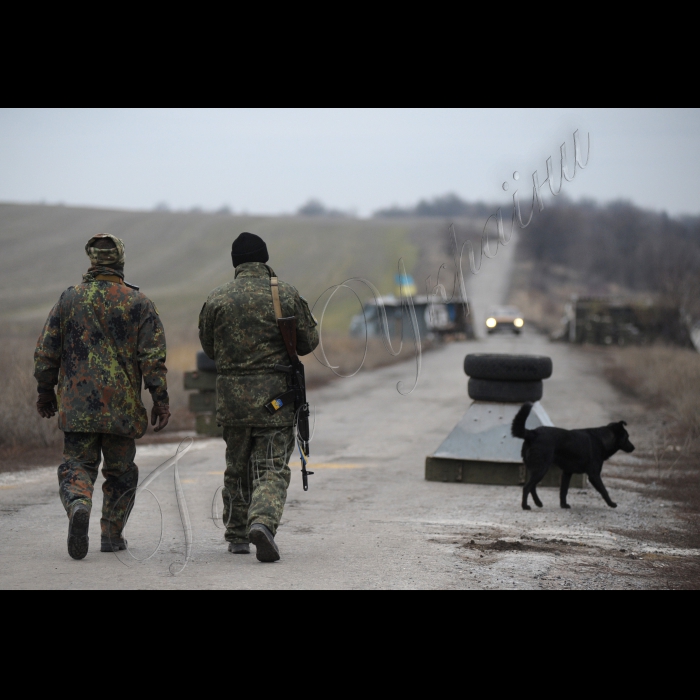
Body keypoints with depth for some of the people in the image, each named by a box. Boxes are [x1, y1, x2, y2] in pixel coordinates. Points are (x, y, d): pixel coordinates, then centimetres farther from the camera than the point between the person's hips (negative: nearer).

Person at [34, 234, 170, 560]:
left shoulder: (69, 299, 3)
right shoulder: (139, 303, 0)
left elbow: (46, 352, 6)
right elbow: (153, 357, -6)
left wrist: (45, 393, 17)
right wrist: (160, 399, -1)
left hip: (77, 403, 0)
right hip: (122, 405, 0)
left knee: (77, 465, 3)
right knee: (120, 471, 15)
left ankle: (79, 506, -27)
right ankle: (112, 534, 16)